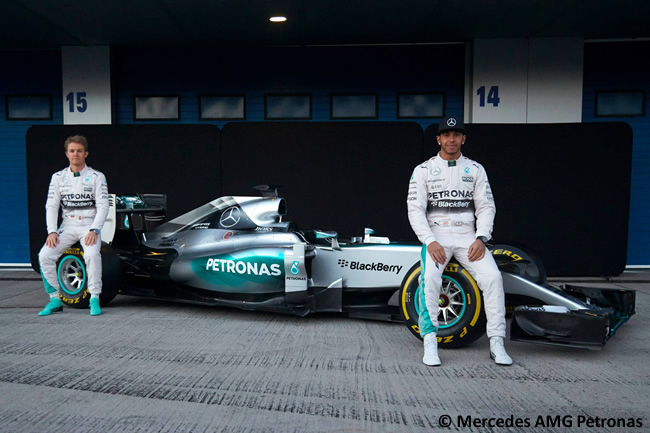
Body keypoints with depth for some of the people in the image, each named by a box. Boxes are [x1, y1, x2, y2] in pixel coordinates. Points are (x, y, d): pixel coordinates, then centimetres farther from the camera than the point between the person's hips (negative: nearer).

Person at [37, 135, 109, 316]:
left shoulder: (97, 177, -1)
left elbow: (103, 206, -7)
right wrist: (52, 231, -8)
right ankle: (55, 300, -3)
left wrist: (94, 230, -19)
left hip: (90, 227, -3)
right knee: (44, 255, -18)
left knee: (92, 254, -32)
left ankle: (94, 299, -19)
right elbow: (51, 206, 5)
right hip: (67, 226, 4)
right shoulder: (58, 177, 8)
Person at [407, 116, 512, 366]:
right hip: (435, 235, -2)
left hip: (468, 236, 2)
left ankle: (496, 342, -8)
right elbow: (415, 209, -2)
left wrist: (481, 238, -9)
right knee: (430, 278, -28)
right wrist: (429, 241, -16)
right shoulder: (423, 170, 5)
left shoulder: (475, 169, 12)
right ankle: (430, 341, -17)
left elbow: (486, 206, 7)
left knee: (493, 276, -20)